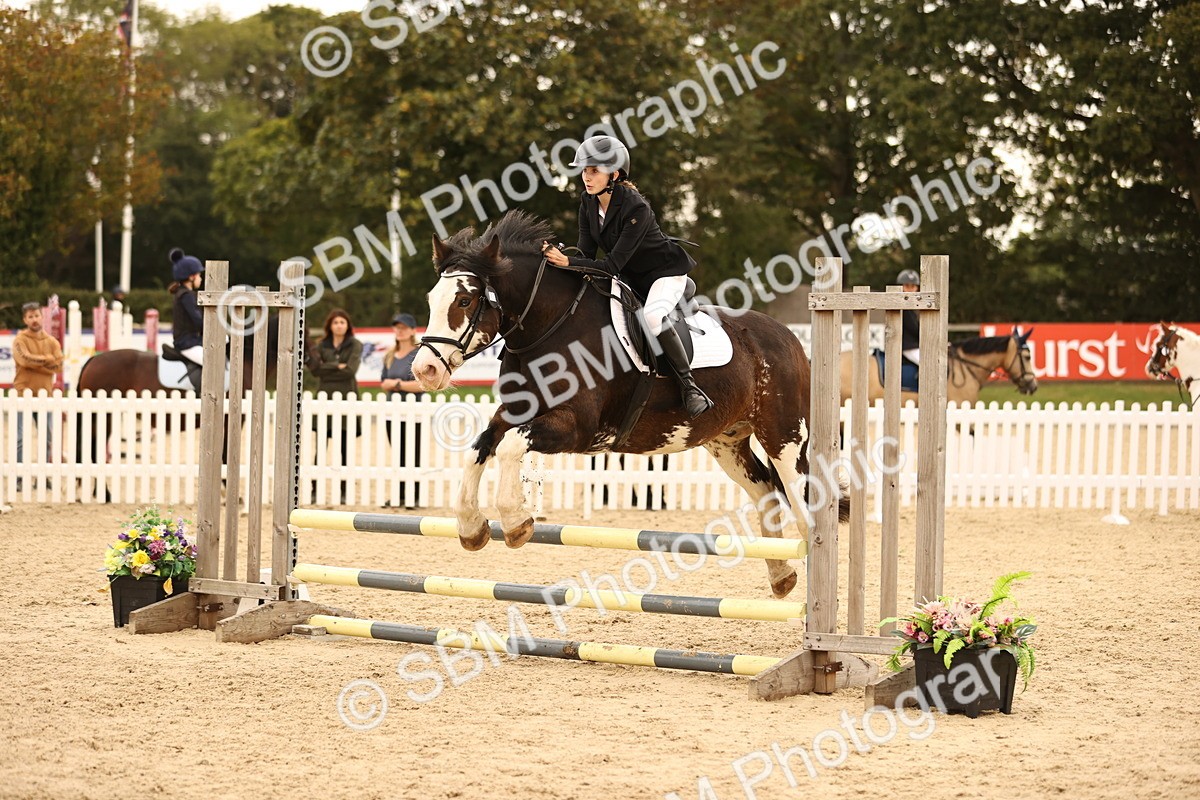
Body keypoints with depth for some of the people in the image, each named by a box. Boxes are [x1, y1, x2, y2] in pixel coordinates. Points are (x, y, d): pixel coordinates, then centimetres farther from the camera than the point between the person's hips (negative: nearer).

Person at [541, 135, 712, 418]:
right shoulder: (588, 203, -7)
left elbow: (613, 265, -33)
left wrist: (568, 262, -43)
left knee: (651, 317, -35)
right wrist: (560, 256, -27)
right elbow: (586, 253, -7)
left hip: (665, 272, -8)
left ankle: (689, 386, -23)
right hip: (630, 278, 8)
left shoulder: (636, 209, -31)